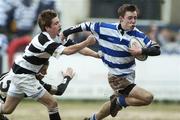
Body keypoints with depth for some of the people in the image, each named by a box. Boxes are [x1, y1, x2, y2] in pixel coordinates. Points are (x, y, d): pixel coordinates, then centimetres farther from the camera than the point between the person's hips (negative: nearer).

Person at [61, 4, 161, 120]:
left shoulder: (139, 36, -9)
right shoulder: (105, 28, -13)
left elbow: (157, 50, -9)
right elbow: (88, 25, 2)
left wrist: (142, 51, -29)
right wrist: (67, 32, 11)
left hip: (128, 77, 5)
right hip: (117, 78, -5)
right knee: (147, 98, -17)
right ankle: (119, 101, 4)